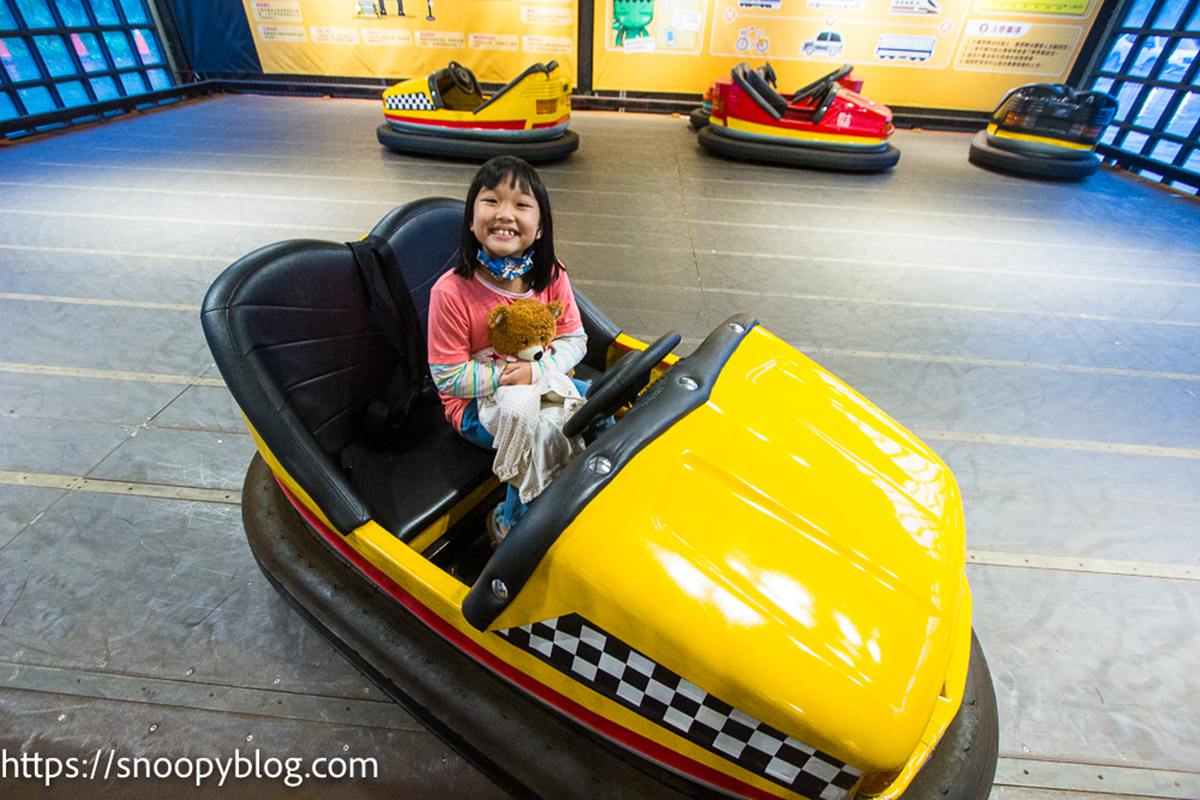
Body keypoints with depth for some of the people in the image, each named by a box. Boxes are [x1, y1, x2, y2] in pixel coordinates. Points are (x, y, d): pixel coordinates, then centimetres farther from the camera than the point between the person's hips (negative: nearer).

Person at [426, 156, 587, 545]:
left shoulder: (552, 277, -7)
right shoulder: (451, 291, -20)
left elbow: (574, 340, -3)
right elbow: (449, 377, -16)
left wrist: (537, 371, -21)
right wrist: (504, 377, -24)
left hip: (542, 382, 5)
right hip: (476, 404, -4)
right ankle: (508, 522, -1)